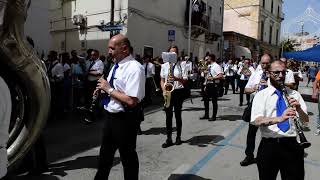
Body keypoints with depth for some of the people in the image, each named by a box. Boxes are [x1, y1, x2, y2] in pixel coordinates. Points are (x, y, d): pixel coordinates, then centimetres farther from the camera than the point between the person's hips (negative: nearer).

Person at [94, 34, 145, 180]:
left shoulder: (134, 68, -20)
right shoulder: (115, 65, 9)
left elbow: (131, 101, -28)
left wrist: (109, 89, -20)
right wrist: (104, 88, 2)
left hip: (125, 119, -9)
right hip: (110, 116, 9)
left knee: (127, 156, 10)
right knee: (105, 153, 25)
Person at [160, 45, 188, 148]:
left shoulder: (181, 65, 0)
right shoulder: (164, 65, 8)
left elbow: (185, 80, -3)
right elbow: (162, 80, 9)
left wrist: (176, 79, -21)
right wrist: (164, 90, -7)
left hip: (178, 91, -2)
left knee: (178, 114, 7)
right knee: (168, 115, 4)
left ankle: (178, 137, 21)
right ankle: (169, 138, 13)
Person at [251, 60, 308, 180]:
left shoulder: (294, 94, 9)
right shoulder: (261, 95, -1)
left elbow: (305, 120, 4)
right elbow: (256, 121, -15)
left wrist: (299, 109, -18)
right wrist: (279, 118, -30)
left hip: (292, 145, 2)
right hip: (268, 145, -2)